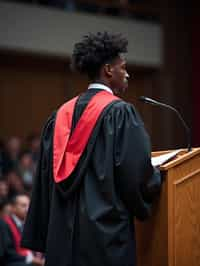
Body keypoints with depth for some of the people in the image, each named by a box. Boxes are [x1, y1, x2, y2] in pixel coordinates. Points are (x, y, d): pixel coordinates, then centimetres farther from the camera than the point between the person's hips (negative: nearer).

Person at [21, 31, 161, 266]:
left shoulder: (61, 114, 10)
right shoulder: (119, 112, -9)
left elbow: (46, 176, 10)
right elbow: (138, 172, -13)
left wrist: (46, 236, 15)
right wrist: (157, 179, 10)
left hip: (63, 233, 6)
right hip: (106, 229, -6)